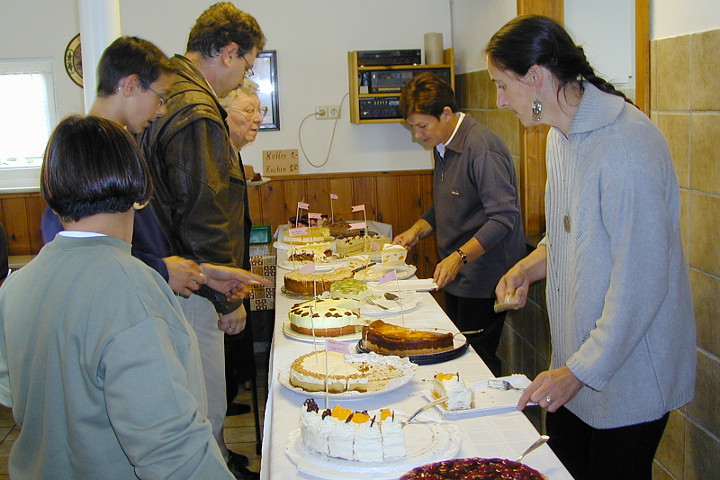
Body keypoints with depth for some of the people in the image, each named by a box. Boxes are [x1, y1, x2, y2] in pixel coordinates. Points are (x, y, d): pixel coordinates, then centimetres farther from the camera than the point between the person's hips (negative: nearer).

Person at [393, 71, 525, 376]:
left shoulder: (482, 149, -20)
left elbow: (503, 218, -24)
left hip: (483, 280, -9)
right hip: (455, 276, 9)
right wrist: (417, 230, 8)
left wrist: (459, 257, -31)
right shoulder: (442, 147, 11)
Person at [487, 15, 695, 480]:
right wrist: (531, 265, 2)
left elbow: (640, 283, -25)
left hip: (629, 373, -8)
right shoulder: (563, 135, 6)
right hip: (576, 361, 8)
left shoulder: (626, 145, -25)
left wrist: (580, 371, -20)